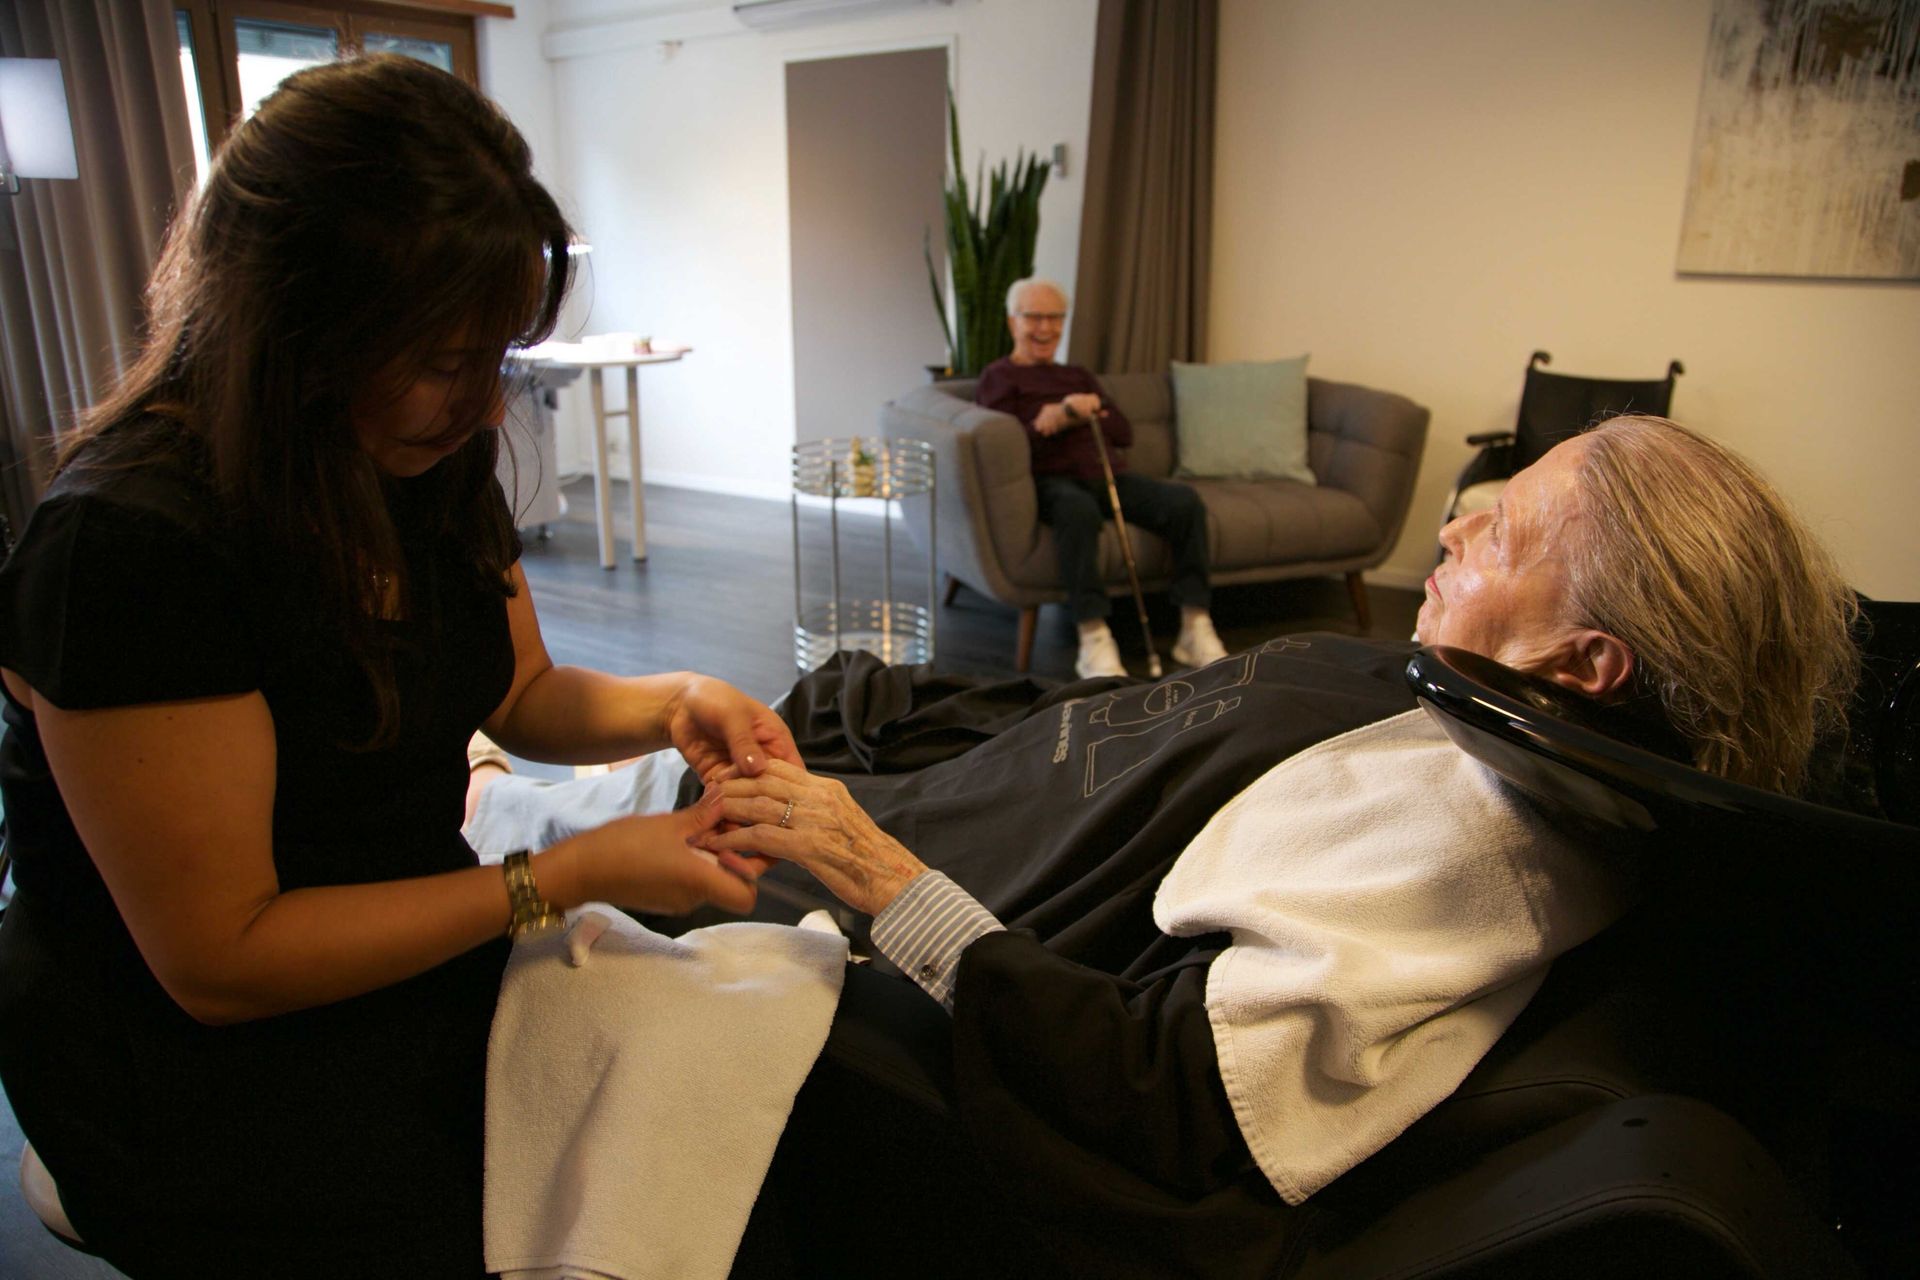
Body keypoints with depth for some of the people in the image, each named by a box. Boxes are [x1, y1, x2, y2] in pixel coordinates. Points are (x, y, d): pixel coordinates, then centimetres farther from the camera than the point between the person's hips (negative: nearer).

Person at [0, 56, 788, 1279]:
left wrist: (675, 703, -11)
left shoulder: (433, 464, -3)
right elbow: (219, 959, -21)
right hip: (220, 1063, -5)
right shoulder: (131, 543, -25)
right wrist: (567, 876, -23)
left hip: (433, 969, 6)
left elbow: (523, 693, 9)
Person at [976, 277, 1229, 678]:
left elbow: (1124, 432, 16)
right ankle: (1094, 641, -42)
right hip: (1051, 480, -5)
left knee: (1185, 500, -23)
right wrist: (1063, 418, -15)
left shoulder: (1078, 375, 30)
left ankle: (1195, 630, -22)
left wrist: (1078, 414, -1)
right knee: (1078, 508, -42)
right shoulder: (998, 378, 12)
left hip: (1107, 475, 6)